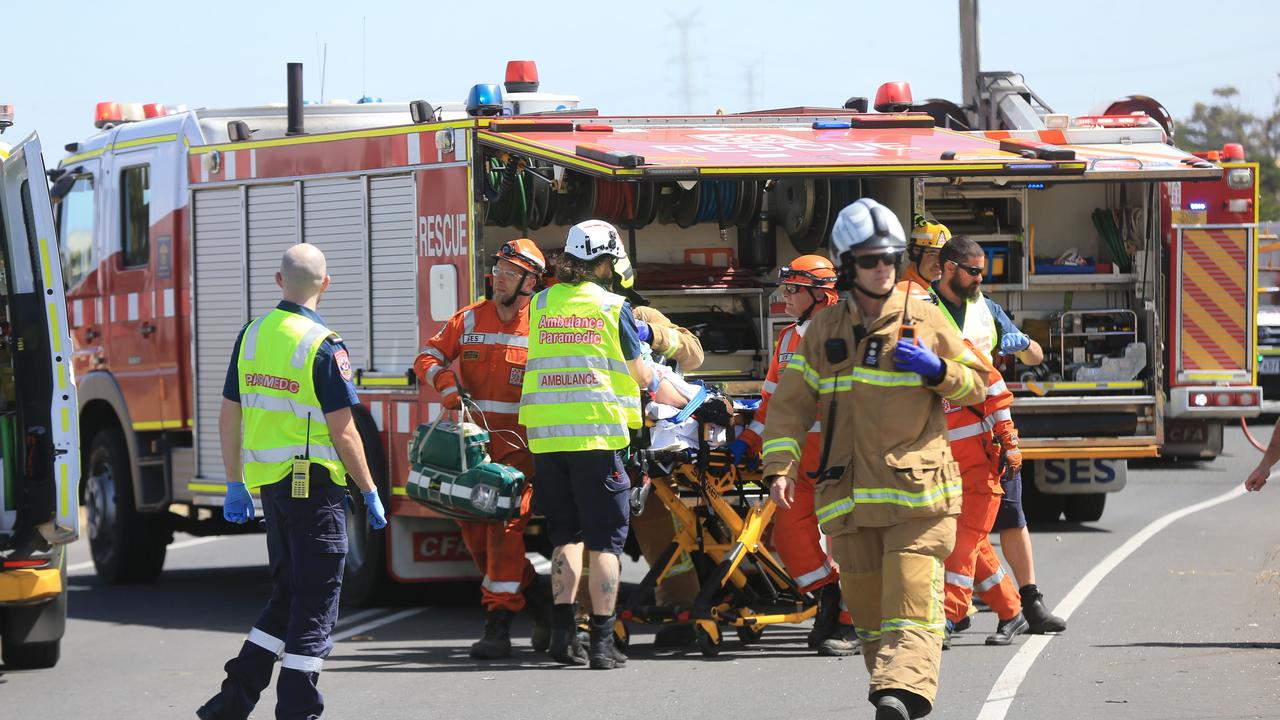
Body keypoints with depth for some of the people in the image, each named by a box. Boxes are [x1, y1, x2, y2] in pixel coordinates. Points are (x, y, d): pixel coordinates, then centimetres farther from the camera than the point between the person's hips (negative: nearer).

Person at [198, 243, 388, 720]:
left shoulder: (251, 336, 5)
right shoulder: (323, 347, -13)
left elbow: (229, 419, 10)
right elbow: (343, 432, -14)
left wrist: (236, 485, 18)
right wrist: (370, 492, -4)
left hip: (268, 485, 7)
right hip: (315, 483, -6)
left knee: (287, 595, 18)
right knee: (315, 603, 0)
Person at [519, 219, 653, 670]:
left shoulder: (540, 304, 8)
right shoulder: (613, 307, -2)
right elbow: (641, 377, 7)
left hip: (546, 437, 4)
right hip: (597, 432, -4)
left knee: (566, 534, 15)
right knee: (604, 539, 1)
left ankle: (562, 631, 5)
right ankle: (602, 641, -4)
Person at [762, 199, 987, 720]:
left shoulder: (925, 322, 7)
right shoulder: (823, 331, 11)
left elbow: (977, 385, 13)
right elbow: (791, 404, 8)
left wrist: (936, 370, -8)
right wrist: (780, 469, -5)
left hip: (917, 491, -3)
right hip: (849, 495, 3)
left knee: (911, 600, -18)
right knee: (866, 608, 7)